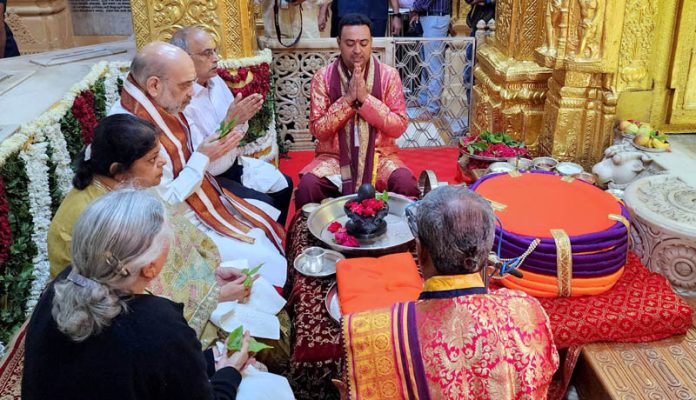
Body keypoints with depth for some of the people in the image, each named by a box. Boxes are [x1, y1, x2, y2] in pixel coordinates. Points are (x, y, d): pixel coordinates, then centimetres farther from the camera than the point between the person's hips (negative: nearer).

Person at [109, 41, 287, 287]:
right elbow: (164, 205, -26)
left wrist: (215, 148, -6)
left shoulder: (160, 108, -1)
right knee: (264, 257, -12)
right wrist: (202, 158, -20)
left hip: (199, 204, 9)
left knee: (265, 220, 13)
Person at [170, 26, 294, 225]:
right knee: (264, 205, -17)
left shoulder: (216, 81, 0)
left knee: (283, 184, 8)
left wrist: (241, 119, -15)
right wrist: (228, 122, -34)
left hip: (232, 163, 8)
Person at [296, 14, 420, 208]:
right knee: (307, 184, -29)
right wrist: (348, 99, -17)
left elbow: (399, 127, -7)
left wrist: (365, 98, -17)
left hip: (379, 156, 0)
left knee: (406, 182, -29)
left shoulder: (388, 75, -1)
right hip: (335, 157, 0)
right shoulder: (323, 77, -2)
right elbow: (318, 130, -6)